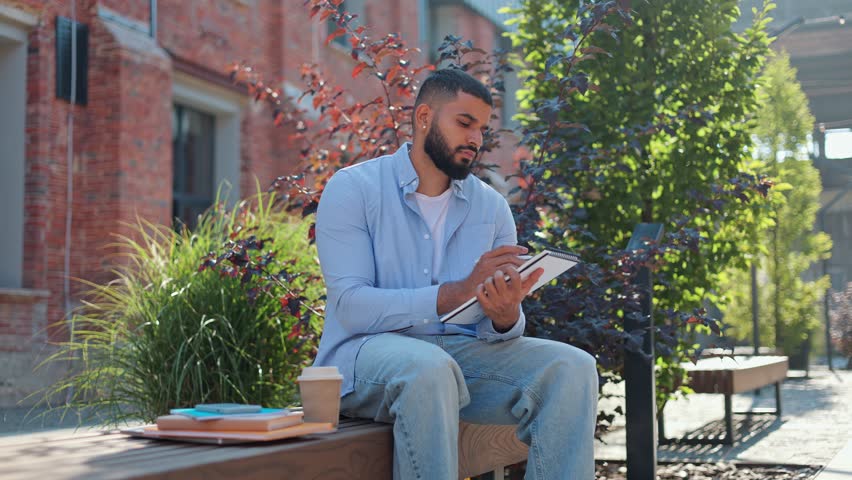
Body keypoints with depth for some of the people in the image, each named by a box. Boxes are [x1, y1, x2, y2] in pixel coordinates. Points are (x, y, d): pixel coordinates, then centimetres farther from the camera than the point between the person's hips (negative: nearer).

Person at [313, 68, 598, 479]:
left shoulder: (491, 206, 10)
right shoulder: (353, 189, -4)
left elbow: (500, 327, 7)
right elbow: (352, 308, -15)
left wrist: (505, 316, -20)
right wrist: (459, 291, -24)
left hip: (463, 351, 5)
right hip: (369, 350, -4)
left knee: (572, 367, -19)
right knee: (429, 369, -38)